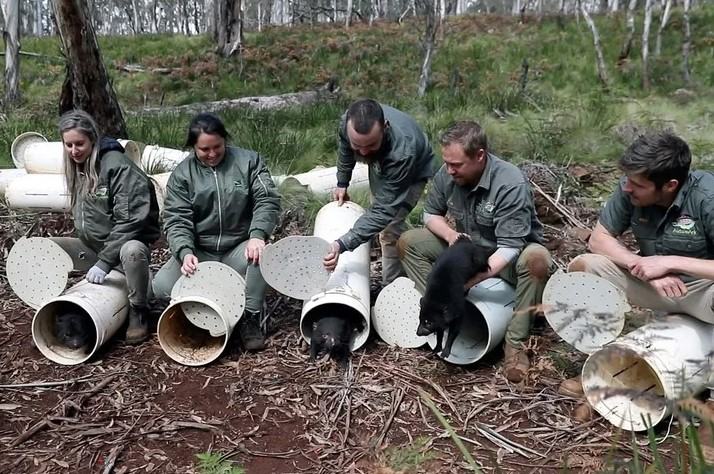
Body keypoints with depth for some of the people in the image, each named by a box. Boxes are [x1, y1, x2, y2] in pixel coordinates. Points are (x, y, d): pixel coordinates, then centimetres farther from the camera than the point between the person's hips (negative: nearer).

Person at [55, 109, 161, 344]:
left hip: (126, 243, -7)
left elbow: (130, 221, -24)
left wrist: (104, 262, -24)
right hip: (91, 246, 7)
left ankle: (138, 312, -14)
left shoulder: (118, 166, -18)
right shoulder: (75, 168, 7)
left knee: (132, 251, -40)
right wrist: (84, 245, 3)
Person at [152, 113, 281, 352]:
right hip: (199, 252, 1)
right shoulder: (182, 174, 2)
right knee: (162, 285, -22)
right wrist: (185, 252, -27)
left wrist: (257, 234, -26)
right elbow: (176, 219, -7)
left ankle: (250, 318, -17)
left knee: (260, 253, -35)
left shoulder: (248, 161, 1)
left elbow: (267, 200, -8)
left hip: (239, 248, -1)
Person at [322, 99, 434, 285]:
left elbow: (384, 211, -46)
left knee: (390, 228, -17)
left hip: (412, 173, -6)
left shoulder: (402, 152, -48)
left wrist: (343, 244, -54)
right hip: (380, 166, 6)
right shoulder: (348, 121, -33)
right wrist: (342, 183, 1)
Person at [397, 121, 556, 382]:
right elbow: (431, 214, 3)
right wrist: (450, 234, -19)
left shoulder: (511, 184, -30)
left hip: (505, 259, -5)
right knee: (409, 241, -8)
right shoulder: (446, 174, -13)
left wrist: (468, 282, -43)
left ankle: (515, 343, -25)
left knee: (537, 259, -38)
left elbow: (509, 248, -34)